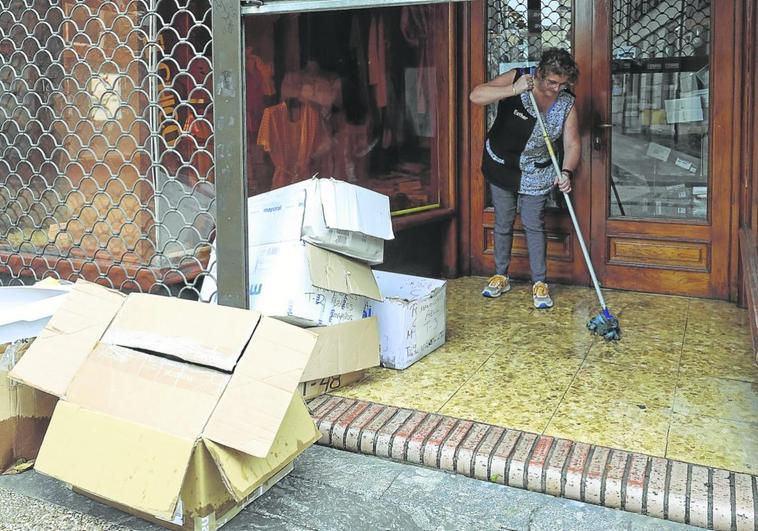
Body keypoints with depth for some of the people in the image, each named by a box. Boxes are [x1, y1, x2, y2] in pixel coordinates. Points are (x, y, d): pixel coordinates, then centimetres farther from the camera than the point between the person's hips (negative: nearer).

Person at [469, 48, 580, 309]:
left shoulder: (566, 103, -11)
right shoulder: (516, 78, -18)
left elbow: (572, 144, -12)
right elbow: (476, 96, -29)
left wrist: (566, 172, -31)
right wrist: (514, 90, -40)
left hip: (535, 174, 0)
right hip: (501, 166, 0)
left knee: (534, 226, 3)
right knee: (503, 223, 10)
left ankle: (539, 283, 14)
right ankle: (501, 276, 27)